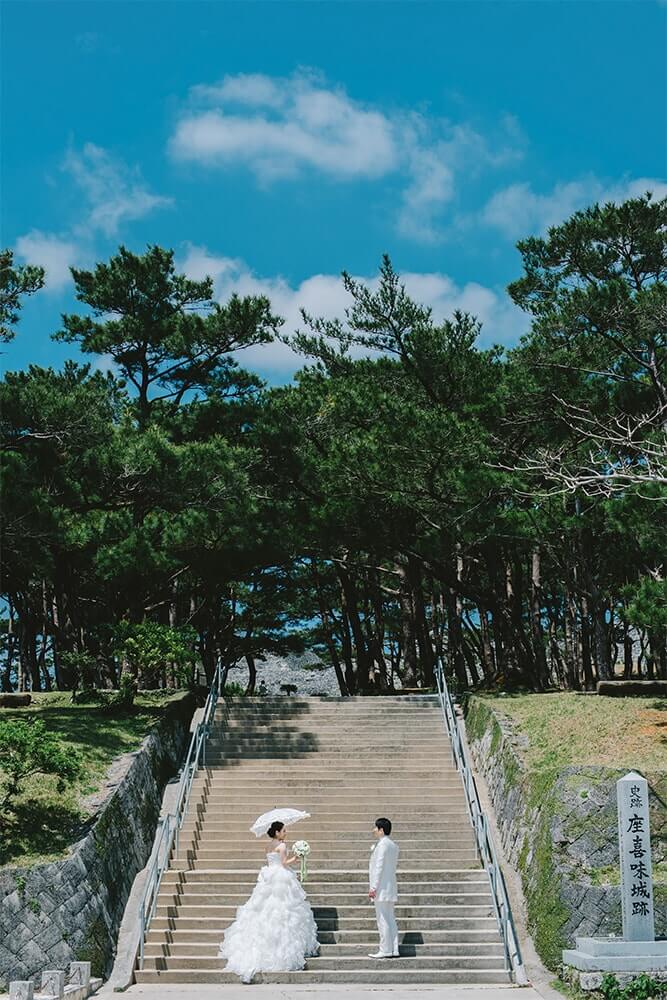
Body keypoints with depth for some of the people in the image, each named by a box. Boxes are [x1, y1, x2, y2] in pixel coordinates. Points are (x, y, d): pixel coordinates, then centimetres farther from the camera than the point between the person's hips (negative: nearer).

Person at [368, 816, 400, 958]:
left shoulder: (382, 845, -14)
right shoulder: (394, 845, 15)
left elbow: (379, 867, -17)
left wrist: (373, 887, -16)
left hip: (382, 888, -10)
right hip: (391, 888, 10)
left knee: (383, 919, -7)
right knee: (390, 919, 10)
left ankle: (385, 950, -6)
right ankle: (393, 950, 10)